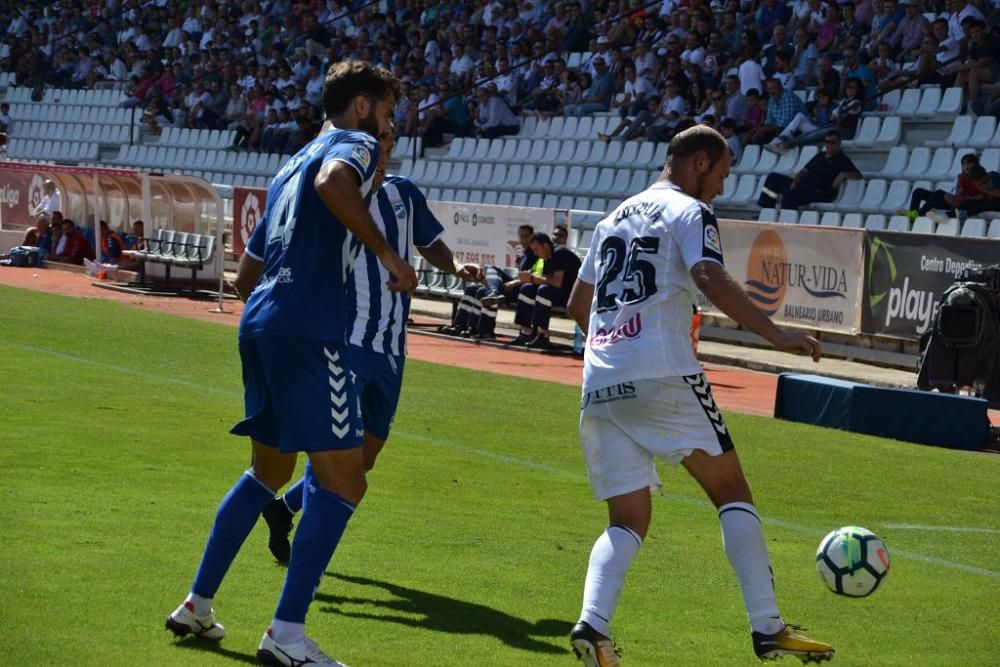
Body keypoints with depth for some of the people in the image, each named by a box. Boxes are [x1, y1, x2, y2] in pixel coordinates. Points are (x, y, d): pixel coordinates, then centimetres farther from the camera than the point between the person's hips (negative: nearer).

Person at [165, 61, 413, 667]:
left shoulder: (294, 166, 26)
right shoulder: (355, 145, 0)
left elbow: (245, 276, 28)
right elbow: (332, 183, -28)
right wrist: (387, 254, -20)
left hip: (260, 322, 9)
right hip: (309, 330, -9)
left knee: (269, 472, 23)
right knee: (342, 483, -8)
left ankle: (198, 605, 26)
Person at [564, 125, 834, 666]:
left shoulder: (615, 218, 26)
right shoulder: (689, 212, 3)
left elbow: (577, 305, 33)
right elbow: (710, 278, -17)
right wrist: (775, 335, -21)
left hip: (599, 386, 7)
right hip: (663, 376, -6)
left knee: (628, 522, 8)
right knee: (731, 490, 3)